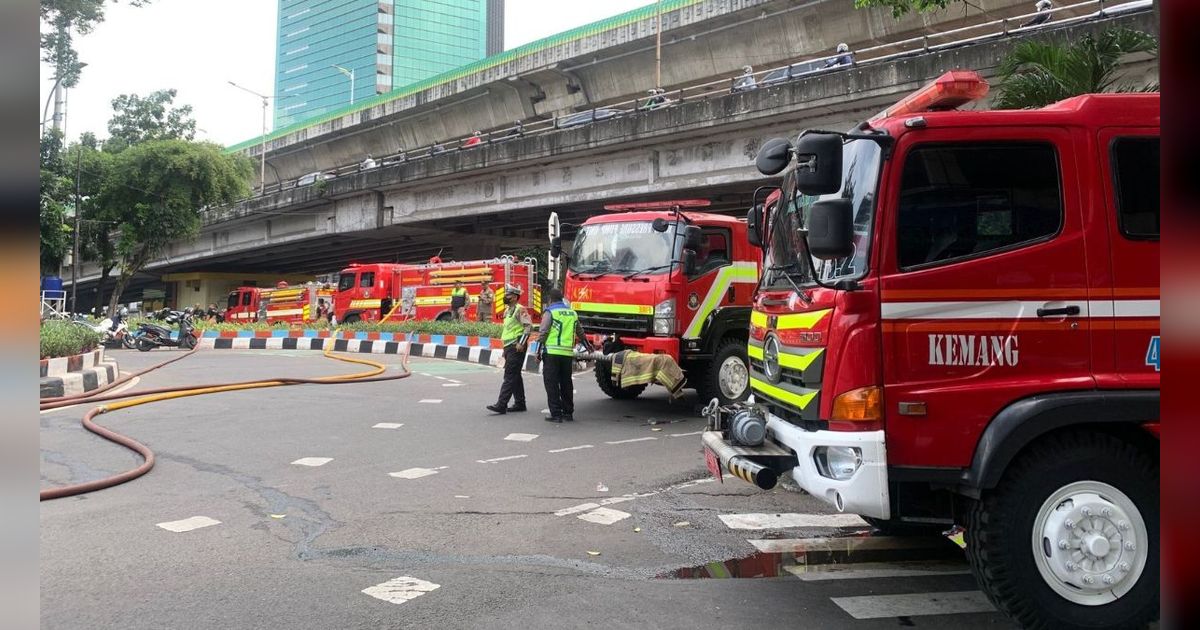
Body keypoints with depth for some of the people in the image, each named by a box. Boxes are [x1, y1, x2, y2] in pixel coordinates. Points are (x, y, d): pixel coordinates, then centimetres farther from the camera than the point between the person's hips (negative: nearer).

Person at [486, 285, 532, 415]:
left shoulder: (520, 309, -10)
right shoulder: (508, 310, 18)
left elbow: (529, 326, -19)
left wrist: (521, 343, -23)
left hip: (516, 347, -10)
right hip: (509, 346, 10)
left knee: (510, 376, -11)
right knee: (515, 376, 12)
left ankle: (501, 405, -15)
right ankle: (520, 403, 19)